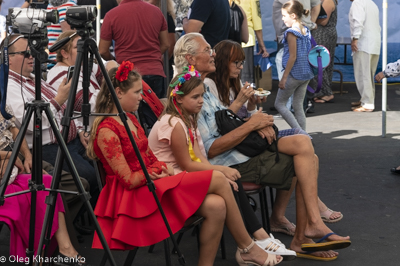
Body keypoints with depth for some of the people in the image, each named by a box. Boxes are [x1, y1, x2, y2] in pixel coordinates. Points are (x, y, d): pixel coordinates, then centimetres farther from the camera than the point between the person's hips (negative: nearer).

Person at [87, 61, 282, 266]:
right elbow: (129, 179, -16)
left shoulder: (130, 119, 14)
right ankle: (248, 249, 0)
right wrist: (159, 171, -5)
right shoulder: (106, 131, -14)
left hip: (150, 184, 9)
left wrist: (164, 168, -4)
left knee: (216, 206, -17)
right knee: (218, 179, -14)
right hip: (136, 195, -9)